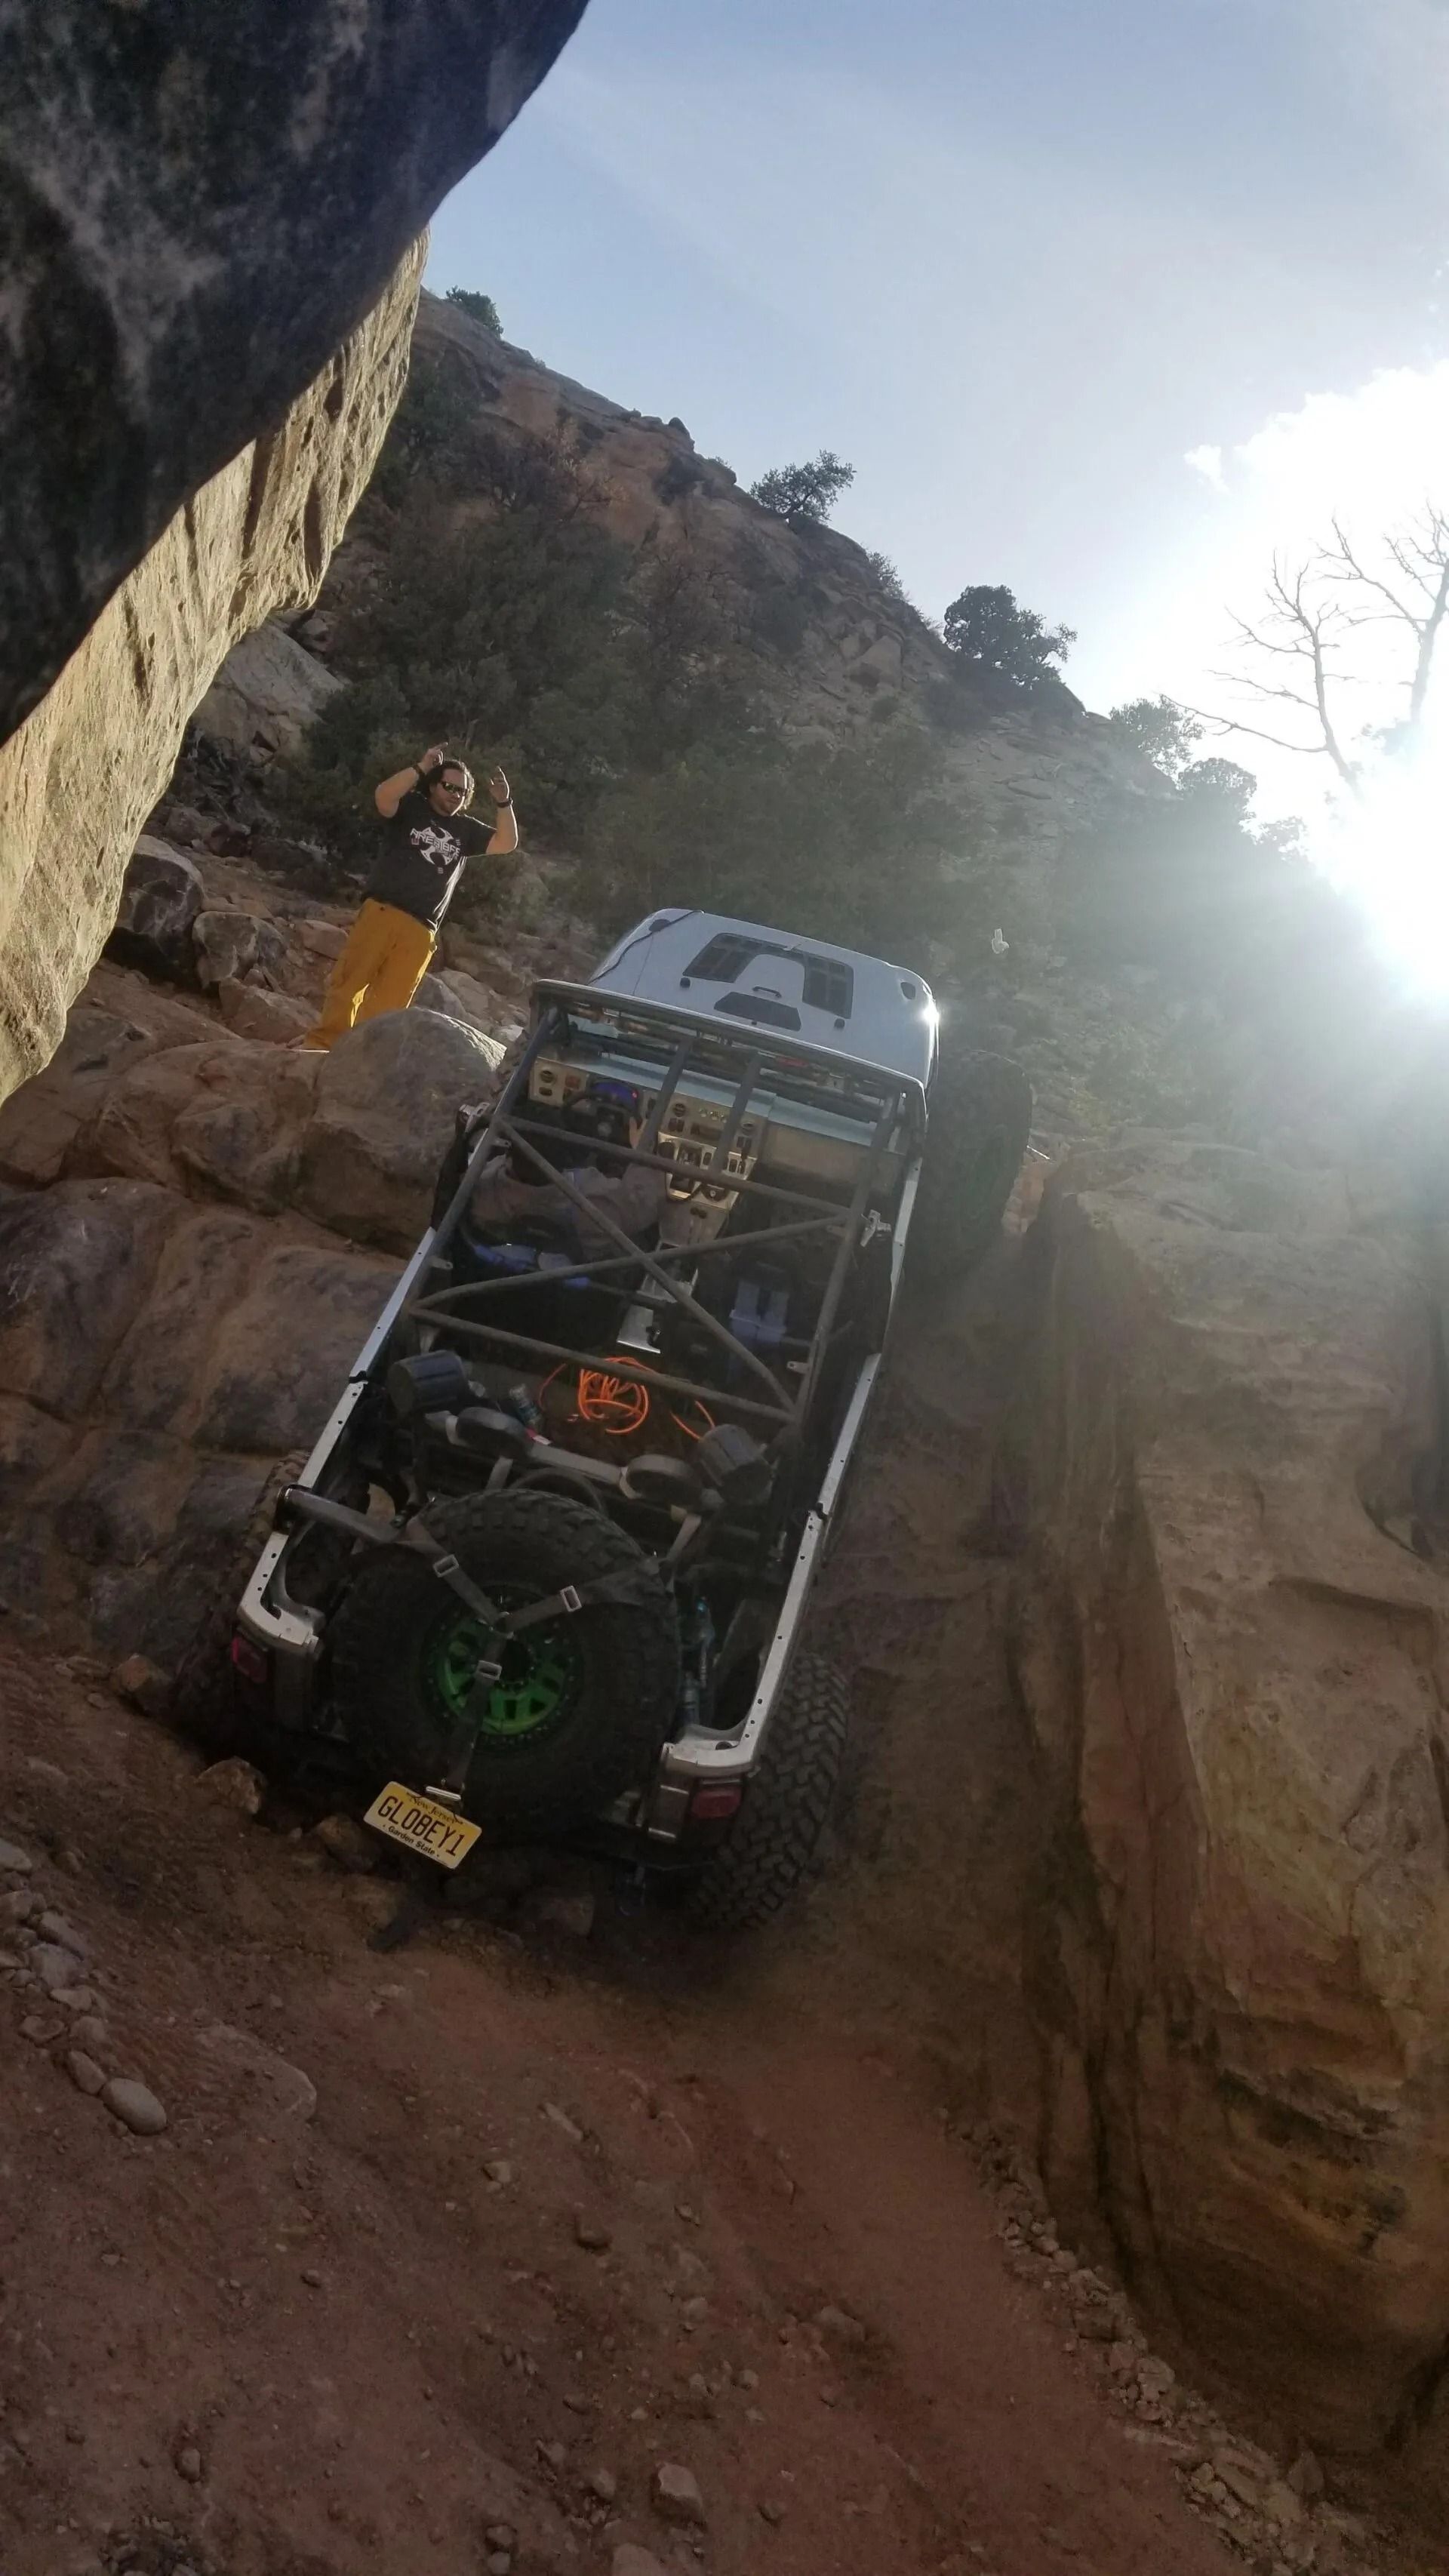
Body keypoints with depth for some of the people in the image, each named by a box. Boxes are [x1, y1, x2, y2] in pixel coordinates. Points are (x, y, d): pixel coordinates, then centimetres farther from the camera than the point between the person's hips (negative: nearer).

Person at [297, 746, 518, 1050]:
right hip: (382, 912, -3)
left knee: (390, 999, -5)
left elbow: (507, 843, 12)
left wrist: (503, 803, 0)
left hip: (421, 931, 3)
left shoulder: (466, 830, 19)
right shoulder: (411, 807, 9)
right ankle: (321, 1041, -11)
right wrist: (421, 768, -15)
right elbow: (383, 796, -12)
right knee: (349, 980, -10)